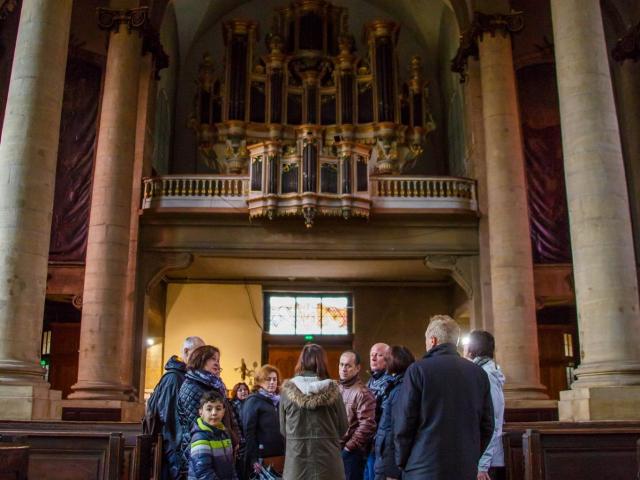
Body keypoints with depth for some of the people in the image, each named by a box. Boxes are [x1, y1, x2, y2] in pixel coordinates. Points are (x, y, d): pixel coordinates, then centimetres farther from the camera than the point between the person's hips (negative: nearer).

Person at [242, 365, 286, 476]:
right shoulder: (253, 401, -4)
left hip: (280, 455, 6)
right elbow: (248, 431, -12)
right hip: (263, 457, -6)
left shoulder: (279, 400, 14)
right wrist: (254, 459, -18)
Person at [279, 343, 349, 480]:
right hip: (328, 460, 0)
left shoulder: (287, 390, -4)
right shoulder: (332, 390, -5)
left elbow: (283, 430, 5)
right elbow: (343, 428, 3)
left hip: (296, 460, 0)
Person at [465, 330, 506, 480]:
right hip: (492, 461, 9)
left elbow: (488, 425, -20)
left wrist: (482, 465, -21)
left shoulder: (484, 376, -16)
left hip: (487, 463, -9)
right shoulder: (487, 373, 12)